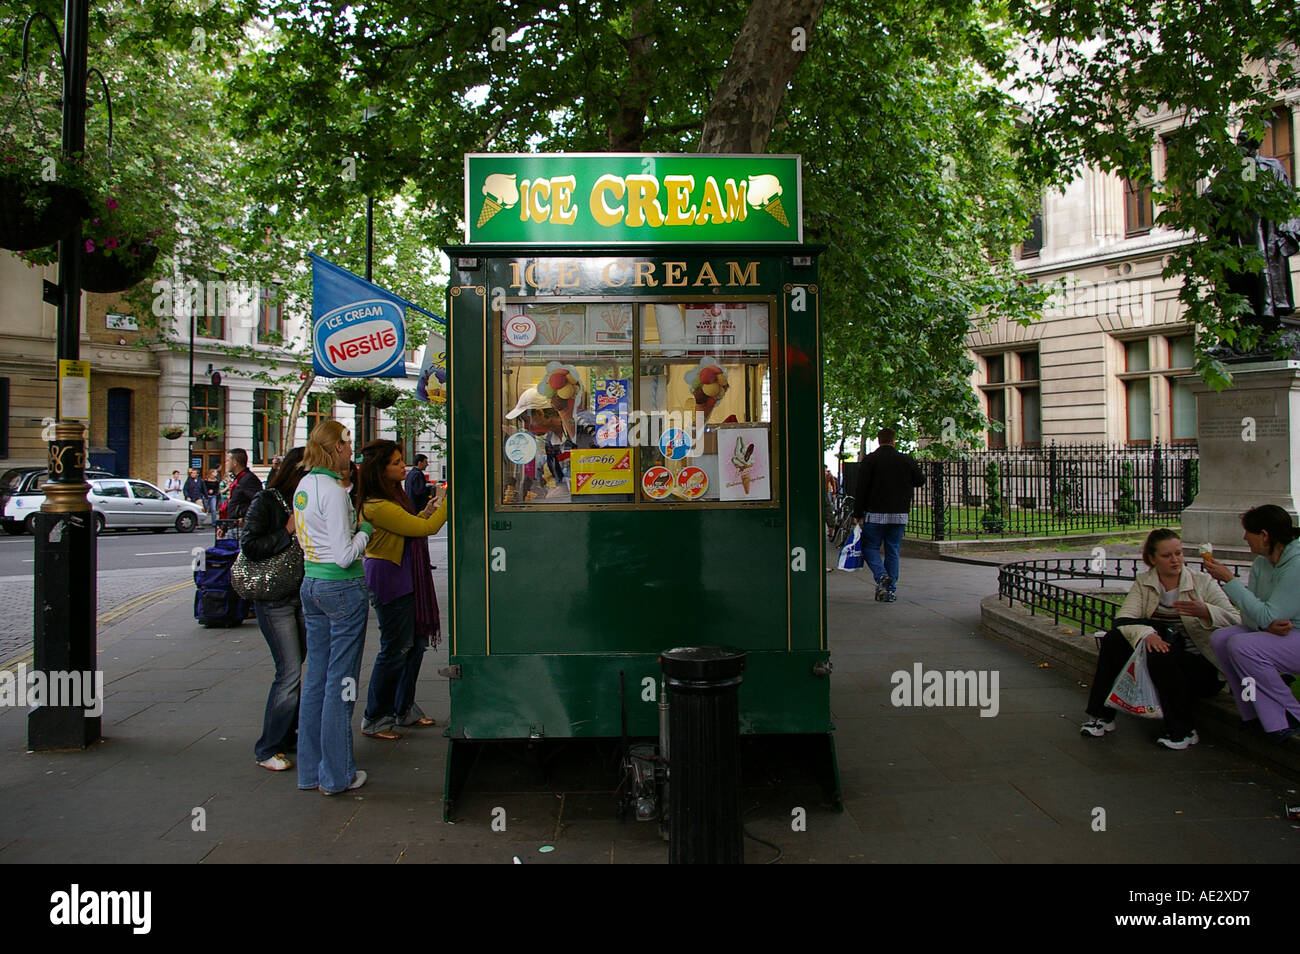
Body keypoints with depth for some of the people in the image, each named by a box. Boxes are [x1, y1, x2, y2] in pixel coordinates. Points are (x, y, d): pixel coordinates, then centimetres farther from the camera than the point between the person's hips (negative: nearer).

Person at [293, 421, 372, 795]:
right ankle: (337, 774, 10)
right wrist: (364, 531, -3)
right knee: (341, 681, 1)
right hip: (343, 587, -9)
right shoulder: (333, 491, -17)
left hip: (311, 584, 9)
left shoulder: (304, 485, 9)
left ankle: (310, 770, 23)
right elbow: (345, 555, -19)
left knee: (316, 677, 14)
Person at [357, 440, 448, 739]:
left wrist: (425, 512, 8)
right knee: (396, 649, -3)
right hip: (388, 578, -10)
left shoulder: (394, 495, 10)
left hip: (406, 577, 10)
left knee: (415, 643, 13)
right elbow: (424, 529, -21)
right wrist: (446, 503, -14)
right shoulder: (377, 506, -21)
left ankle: (404, 709, 26)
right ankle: (375, 720, 11)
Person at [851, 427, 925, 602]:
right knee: (893, 551, 9)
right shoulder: (906, 460, 3)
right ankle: (891, 590, 8)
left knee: (869, 547, 8)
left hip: (875, 515, -3)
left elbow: (860, 489, -7)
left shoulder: (869, 460, -5)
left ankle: (881, 576, -17)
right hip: (899, 515, 3)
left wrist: (857, 514, -1)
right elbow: (920, 481, 13)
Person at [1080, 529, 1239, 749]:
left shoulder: (1203, 583, -1)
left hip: (1202, 665, -3)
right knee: (1114, 638, -17)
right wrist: (1146, 634, -30)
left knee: (1160, 656, -33)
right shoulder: (1143, 582, 6)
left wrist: (1205, 612, -32)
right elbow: (1124, 617, -10)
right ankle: (1102, 715, -12)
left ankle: (1184, 731, -14)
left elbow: (1235, 621, -12)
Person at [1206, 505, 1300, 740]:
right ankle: (1257, 716, -5)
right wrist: (1267, 624, -21)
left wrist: (1229, 579, -22)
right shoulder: (1261, 563, 3)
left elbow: (1266, 616, -26)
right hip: (1274, 632, 9)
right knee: (1220, 638, -11)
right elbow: (1250, 613, 2)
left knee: (1242, 646, -27)